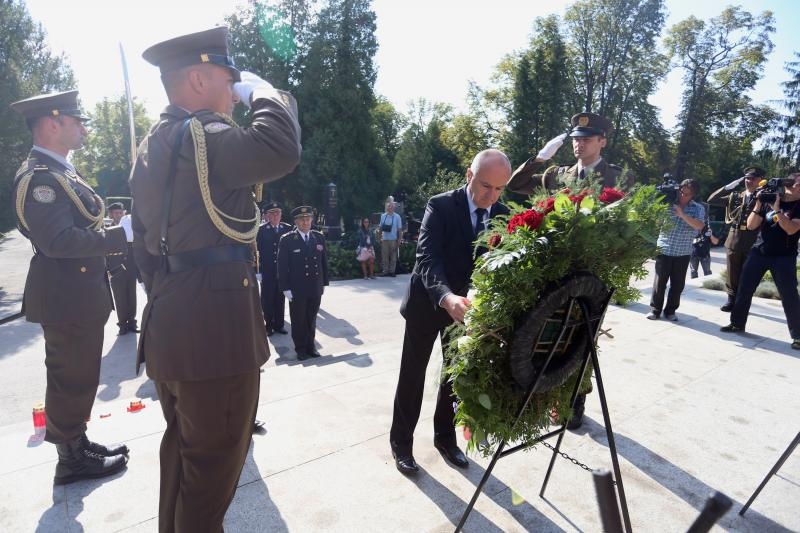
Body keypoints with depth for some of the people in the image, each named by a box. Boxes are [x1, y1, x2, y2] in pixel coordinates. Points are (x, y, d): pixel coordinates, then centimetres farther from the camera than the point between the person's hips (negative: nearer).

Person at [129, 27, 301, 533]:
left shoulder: (152, 146, 18)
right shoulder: (201, 133, -12)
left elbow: (144, 243, 19)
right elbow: (282, 149, -28)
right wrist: (264, 91, -8)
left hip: (171, 322, 10)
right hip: (214, 322, -10)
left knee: (183, 447, 25)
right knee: (213, 459, 6)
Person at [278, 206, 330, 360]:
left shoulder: (319, 237, 6)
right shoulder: (287, 240, -5)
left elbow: (324, 262, 10)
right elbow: (282, 266, -6)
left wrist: (324, 283, 8)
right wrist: (285, 288, -9)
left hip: (316, 288, 3)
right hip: (296, 289, -3)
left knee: (311, 319, 13)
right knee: (298, 320, 9)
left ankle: (310, 345, 28)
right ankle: (300, 348, 23)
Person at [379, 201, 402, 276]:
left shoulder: (397, 217, -1)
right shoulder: (383, 216, 6)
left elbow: (400, 229, -1)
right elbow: (381, 227, 12)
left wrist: (400, 240, -6)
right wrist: (380, 237, 8)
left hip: (393, 240, -2)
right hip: (384, 239, 2)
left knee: (393, 256, 3)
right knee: (384, 256, 2)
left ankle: (392, 271, 10)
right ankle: (385, 271, 8)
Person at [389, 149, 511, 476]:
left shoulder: (502, 215, -4)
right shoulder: (441, 206, -18)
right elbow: (427, 257, -30)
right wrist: (446, 296, -49)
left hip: (467, 304, 5)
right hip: (428, 301, -4)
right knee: (413, 374, 7)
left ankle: (445, 436, 35)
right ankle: (401, 441, 25)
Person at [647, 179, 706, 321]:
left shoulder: (698, 208, 3)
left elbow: (699, 226, -13)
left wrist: (682, 214, -21)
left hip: (683, 253, 1)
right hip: (664, 250, -1)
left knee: (678, 284, 7)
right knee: (660, 282, 2)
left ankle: (670, 311, 21)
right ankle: (655, 310, 13)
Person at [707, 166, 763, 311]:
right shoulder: (735, 196, 10)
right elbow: (711, 200, 4)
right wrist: (728, 187, -5)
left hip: (752, 241, -2)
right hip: (734, 238, 2)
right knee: (732, 272, 9)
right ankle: (732, 299, 21)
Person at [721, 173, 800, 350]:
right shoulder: (768, 201, 4)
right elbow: (750, 225, -1)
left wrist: (776, 209, -20)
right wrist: (758, 205, -12)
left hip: (784, 258, -2)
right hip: (758, 253, 2)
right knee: (744, 289, 4)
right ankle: (737, 323, 17)